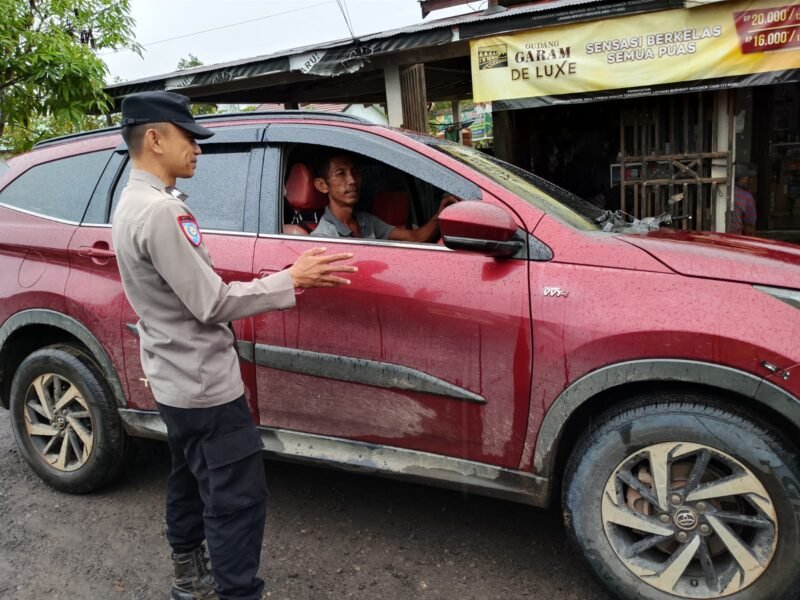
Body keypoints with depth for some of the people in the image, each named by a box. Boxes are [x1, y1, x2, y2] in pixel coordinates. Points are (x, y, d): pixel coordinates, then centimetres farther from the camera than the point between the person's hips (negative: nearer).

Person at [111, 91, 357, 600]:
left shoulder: (132, 202, 10)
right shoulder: (161, 209, -23)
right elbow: (212, 304, -24)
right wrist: (291, 280, -18)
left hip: (175, 380, 11)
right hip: (204, 384, -11)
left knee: (191, 483, 22)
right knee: (238, 499, -3)